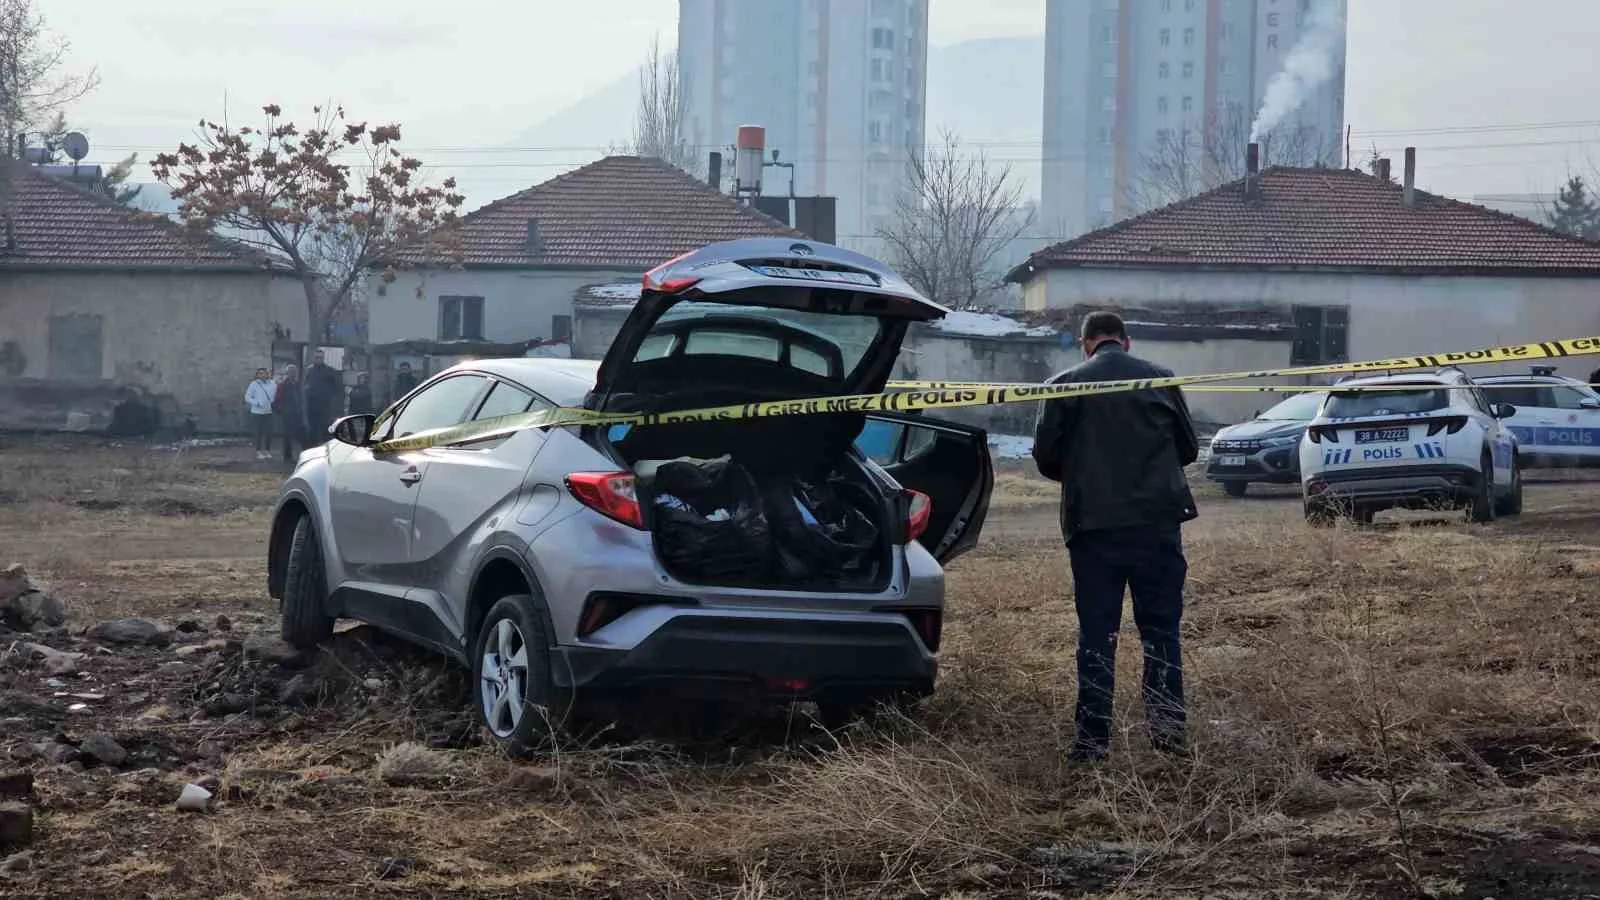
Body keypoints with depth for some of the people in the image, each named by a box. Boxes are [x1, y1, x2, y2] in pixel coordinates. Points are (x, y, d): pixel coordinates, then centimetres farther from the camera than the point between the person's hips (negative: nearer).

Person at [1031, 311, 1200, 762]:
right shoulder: (1161, 379, 5)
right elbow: (1188, 447, 11)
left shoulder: (1065, 385, 0)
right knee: (1161, 627, 9)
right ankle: (1167, 727, 7)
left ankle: (1093, 736, 2)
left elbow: (1045, 457, 1)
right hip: (1157, 521, 1)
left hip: (1093, 524, -1)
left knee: (1096, 632, 3)